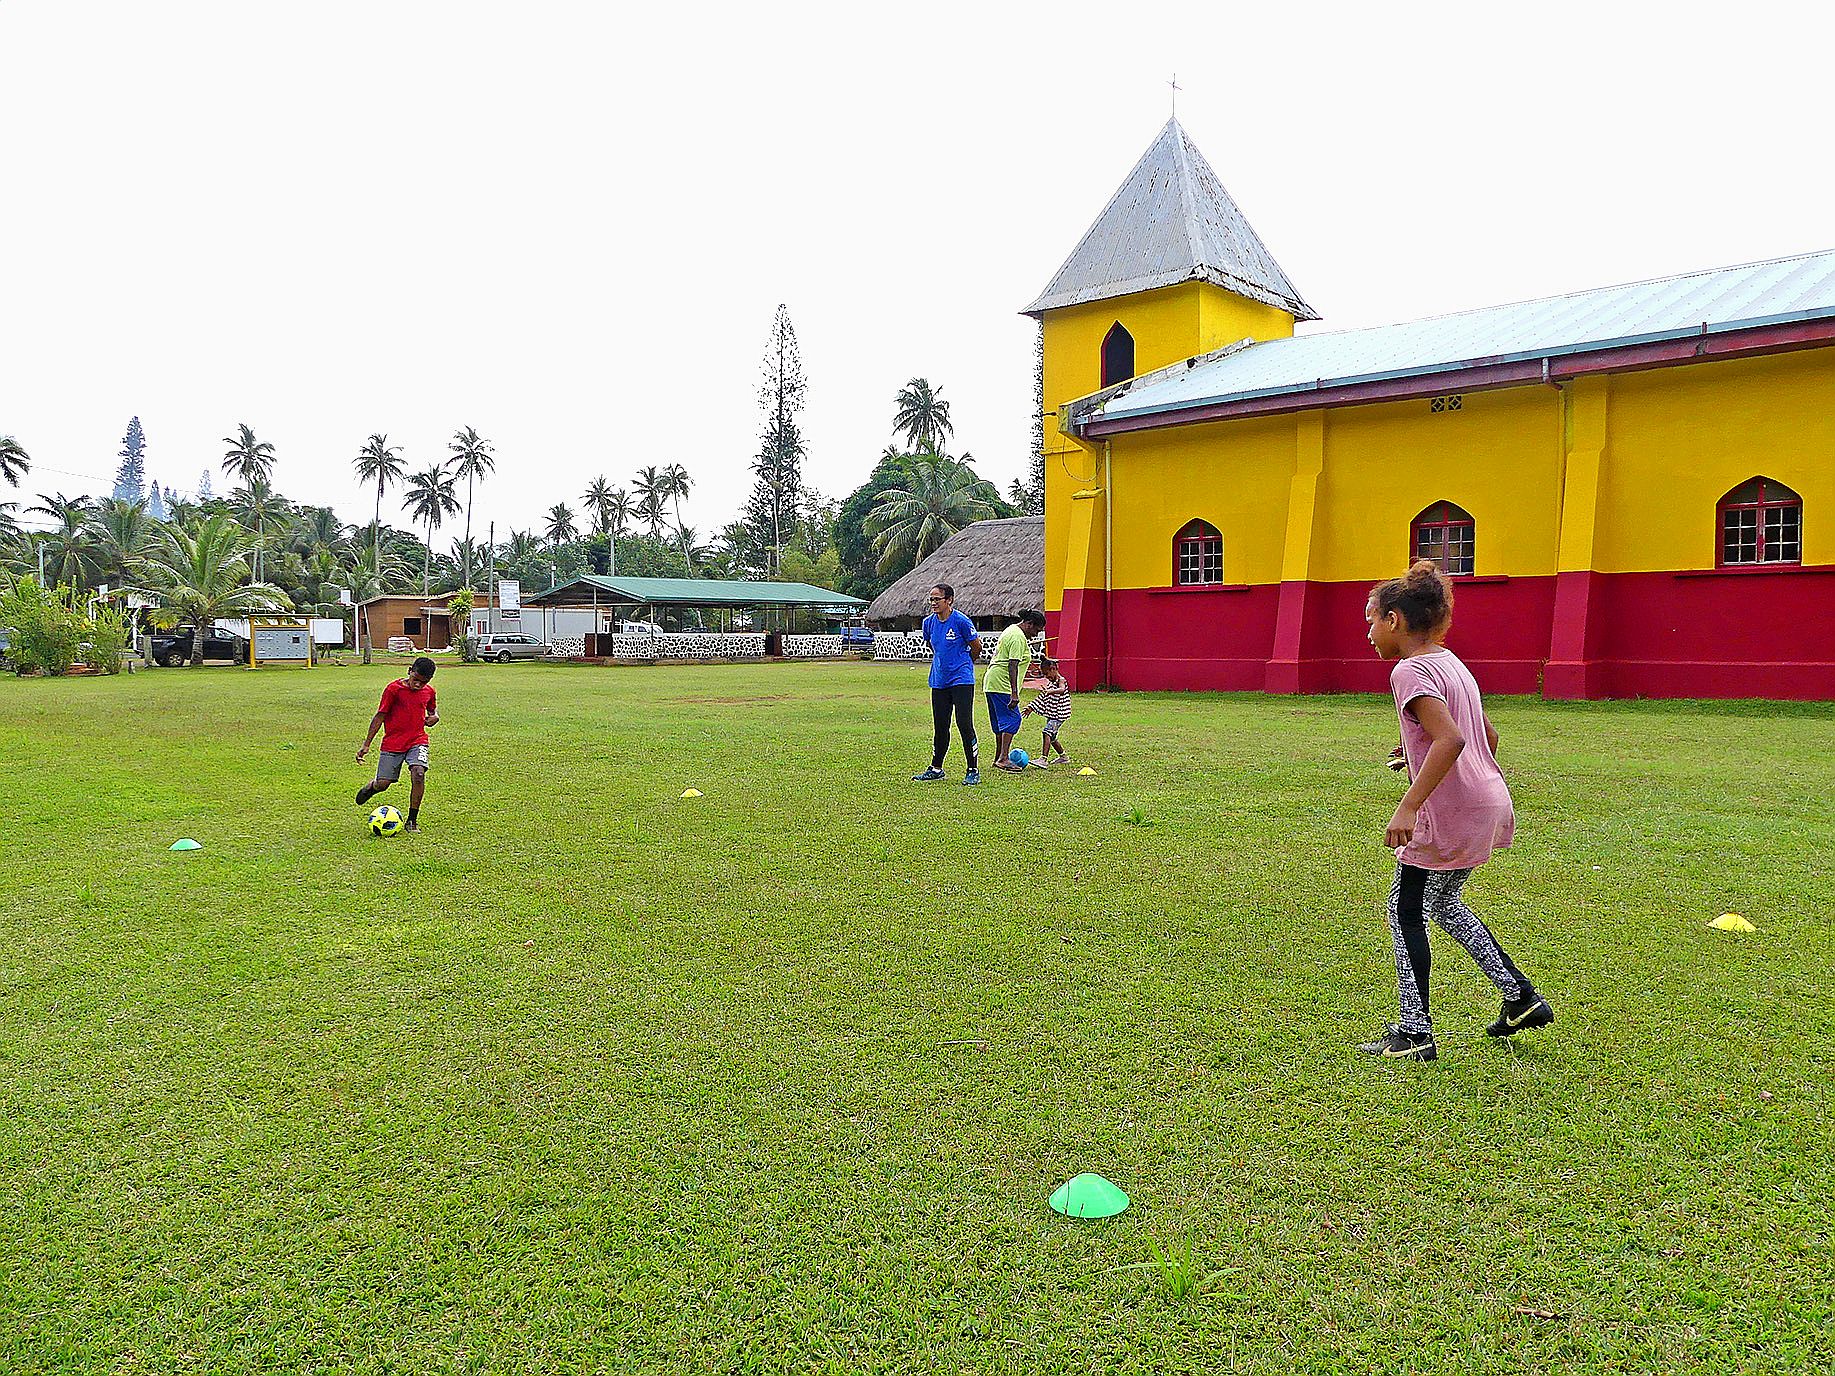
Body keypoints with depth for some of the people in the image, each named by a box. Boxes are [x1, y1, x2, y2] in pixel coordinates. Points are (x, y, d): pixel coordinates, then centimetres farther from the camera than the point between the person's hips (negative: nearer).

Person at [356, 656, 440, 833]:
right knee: (382, 784, -2)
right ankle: (372, 786, 39)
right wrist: (366, 744, -4)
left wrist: (435, 716, -2)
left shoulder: (429, 691, 2)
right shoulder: (394, 689, -10)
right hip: (392, 743, -2)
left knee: (418, 773, -23)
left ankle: (412, 820, -10)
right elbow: (380, 715, -5)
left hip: (417, 741, 2)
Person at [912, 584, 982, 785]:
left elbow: (977, 647, -1)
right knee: (940, 726, 11)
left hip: (961, 680, -6)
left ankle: (973, 771, 0)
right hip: (939, 681, 6)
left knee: (965, 725, -8)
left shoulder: (961, 621, -12)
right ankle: (936, 769, 23)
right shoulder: (929, 622, 5)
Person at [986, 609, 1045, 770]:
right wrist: (1015, 694, -26)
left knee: (1000, 722, 14)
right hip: (1002, 685, -11)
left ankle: (999, 758, 19)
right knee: (1012, 719, -10)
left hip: (991, 683, 11)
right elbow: (1013, 666, -22)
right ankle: (1003, 759, -15)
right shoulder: (1019, 638, -15)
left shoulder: (1010, 630, 18)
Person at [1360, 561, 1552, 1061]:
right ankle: (1521, 997, 27)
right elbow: (1488, 736, 20)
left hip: (1449, 813, -9)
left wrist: (1407, 808, -30)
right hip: (1489, 803, 9)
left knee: (1405, 911, 3)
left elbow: (1451, 741, -29)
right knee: (1445, 904, 25)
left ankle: (1414, 1034, 9)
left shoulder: (1411, 671, -16)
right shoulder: (1451, 662, 13)